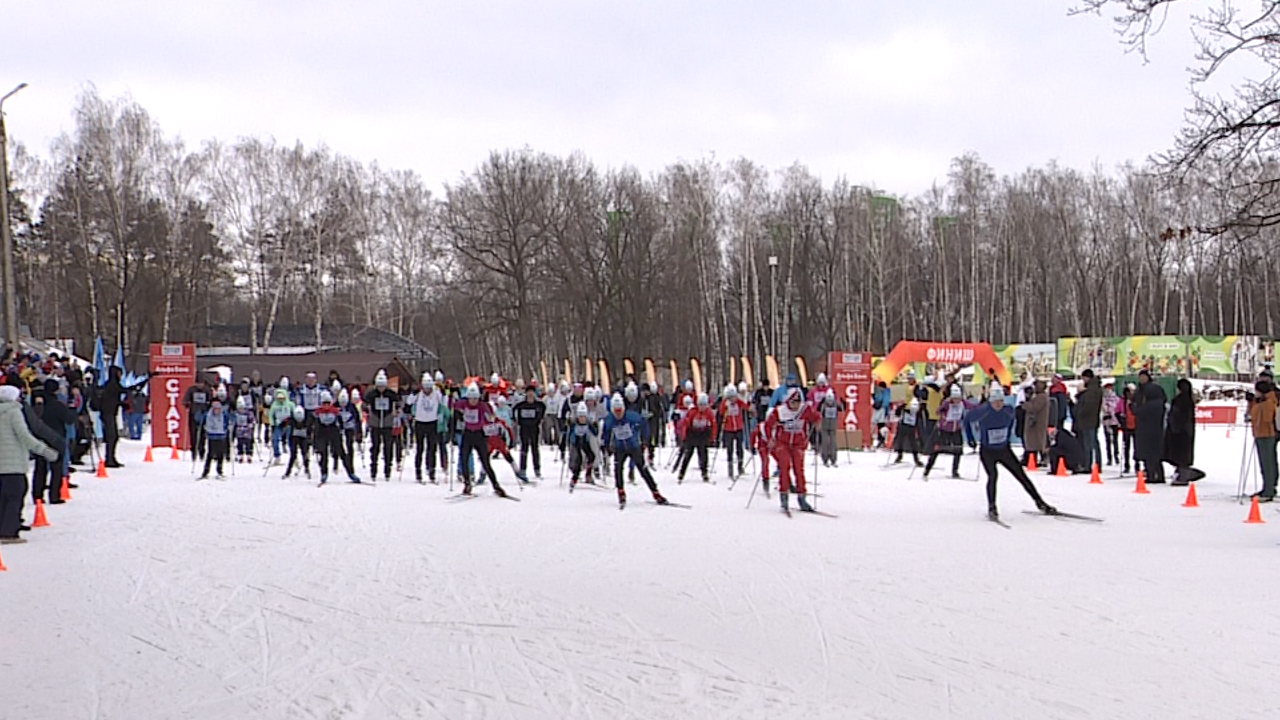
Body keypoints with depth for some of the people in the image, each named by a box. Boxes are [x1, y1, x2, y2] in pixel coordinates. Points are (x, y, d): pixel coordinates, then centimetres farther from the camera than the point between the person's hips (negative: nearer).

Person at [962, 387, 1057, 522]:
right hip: (987, 451, -3)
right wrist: (970, 438, 0)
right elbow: (967, 418, -2)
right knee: (993, 475, -25)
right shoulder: (982, 412, -21)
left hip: (1004, 450, 3)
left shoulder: (1008, 411, -10)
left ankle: (1040, 504, 10)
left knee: (1021, 475, 2)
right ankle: (992, 508, -15)